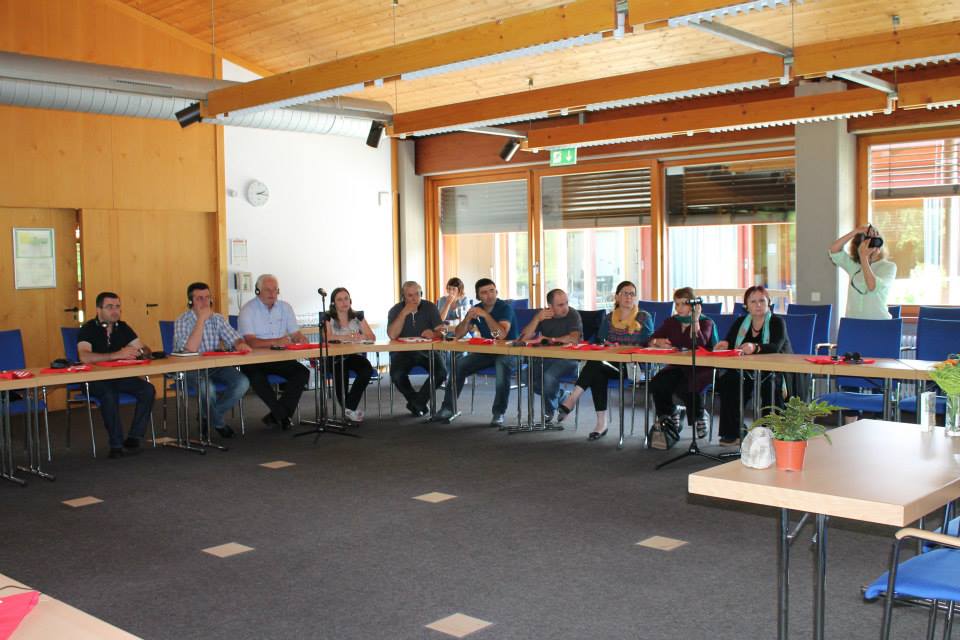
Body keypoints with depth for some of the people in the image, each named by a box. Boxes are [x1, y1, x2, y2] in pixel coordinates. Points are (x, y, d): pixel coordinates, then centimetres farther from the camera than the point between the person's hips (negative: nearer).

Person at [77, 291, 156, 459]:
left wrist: (138, 352, -16)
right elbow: (84, 357, -28)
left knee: (148, 390, -20)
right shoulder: (88, 329, -10)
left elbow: (146, 350, 9)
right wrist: (117, 355, -33)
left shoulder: (122, 327, 10)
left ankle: (133, 438, -13)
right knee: (110, 395, -37)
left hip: (120, 376, 6)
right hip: (94, 379, -5)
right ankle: (117, 444, -25)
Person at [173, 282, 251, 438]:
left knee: (242, 382, -19)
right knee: (208, 386, -36)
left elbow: (234, 338, 1)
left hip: (215, 366, 5)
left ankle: (208, 416, 2)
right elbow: (190, 349, -24)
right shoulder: (182, 321, -10)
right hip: (190, 370, -5)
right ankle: (218, 423, -5)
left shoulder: (217, 319, 7)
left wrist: (240, 344, -25)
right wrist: (201, 319, -23)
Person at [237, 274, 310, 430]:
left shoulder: (285, 307, 9)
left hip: (279, 358, 5)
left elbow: (295, 334, 9)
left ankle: (277, 415, -12)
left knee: (303, 372, -19)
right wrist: (276, 342, -35)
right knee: (256, 377, -35)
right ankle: (284, 415, -18)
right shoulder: (248, 310, -8)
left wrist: (301, 339, -17)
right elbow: (250, 342, -21)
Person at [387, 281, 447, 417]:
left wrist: (433, 334, -33)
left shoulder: (430, 307, 1)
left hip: (427, 351, 1)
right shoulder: (395, 310, -1)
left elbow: (441, 331, -8)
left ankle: (416, 403, -5)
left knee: (441, 372, -27)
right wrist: (404, 313, -21)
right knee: (397, 375, -30)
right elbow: (392, 335, -17)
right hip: (403, 351, -1)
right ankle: (420, 404, -3)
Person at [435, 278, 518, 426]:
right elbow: (457, 335, 1)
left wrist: (486, 315, -28)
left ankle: (499, 413, -31)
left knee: (502, 364, -38)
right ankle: (448, 408, -9)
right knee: (459, 364, -16)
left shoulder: (505, 308, -13)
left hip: (508, 351, -5)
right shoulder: (476, 309, 5)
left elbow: (501, 335, -28)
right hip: (486, 351, 5)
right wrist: (468, 318, -16)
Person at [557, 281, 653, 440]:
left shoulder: (644, 318, 7)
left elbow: (648, 345, -1)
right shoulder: (609, 318, 18)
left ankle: (571, 400, -32)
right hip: (609, 364, 4)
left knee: (595, 363, -31)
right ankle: (601, 423, -32)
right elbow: (599, 342, 17)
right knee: (597, 373, -32)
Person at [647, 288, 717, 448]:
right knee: (657, 383, -26)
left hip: (700, 368, -4)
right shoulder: (671, 322, 15)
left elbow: (699, 345, -19)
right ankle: (669, 421, -4)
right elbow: (651, 340, 8)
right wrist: (658, 341, -15)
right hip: (677, 367, 4)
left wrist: (695, 320, -19)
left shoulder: (706, 322, 1)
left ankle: (700, 415, -1)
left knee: (686, 388, -34)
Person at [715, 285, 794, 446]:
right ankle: (731, 433, -15)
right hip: (748, 372, 4)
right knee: (727, 381, -22)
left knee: (771, 385, -35)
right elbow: (728, 343, 4)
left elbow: (776, 347, -23)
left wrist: (755, 348, -42)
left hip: (775, 371, -4)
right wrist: (724, 345, -22)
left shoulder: (777, 322, -5)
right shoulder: (741, 322, 11)